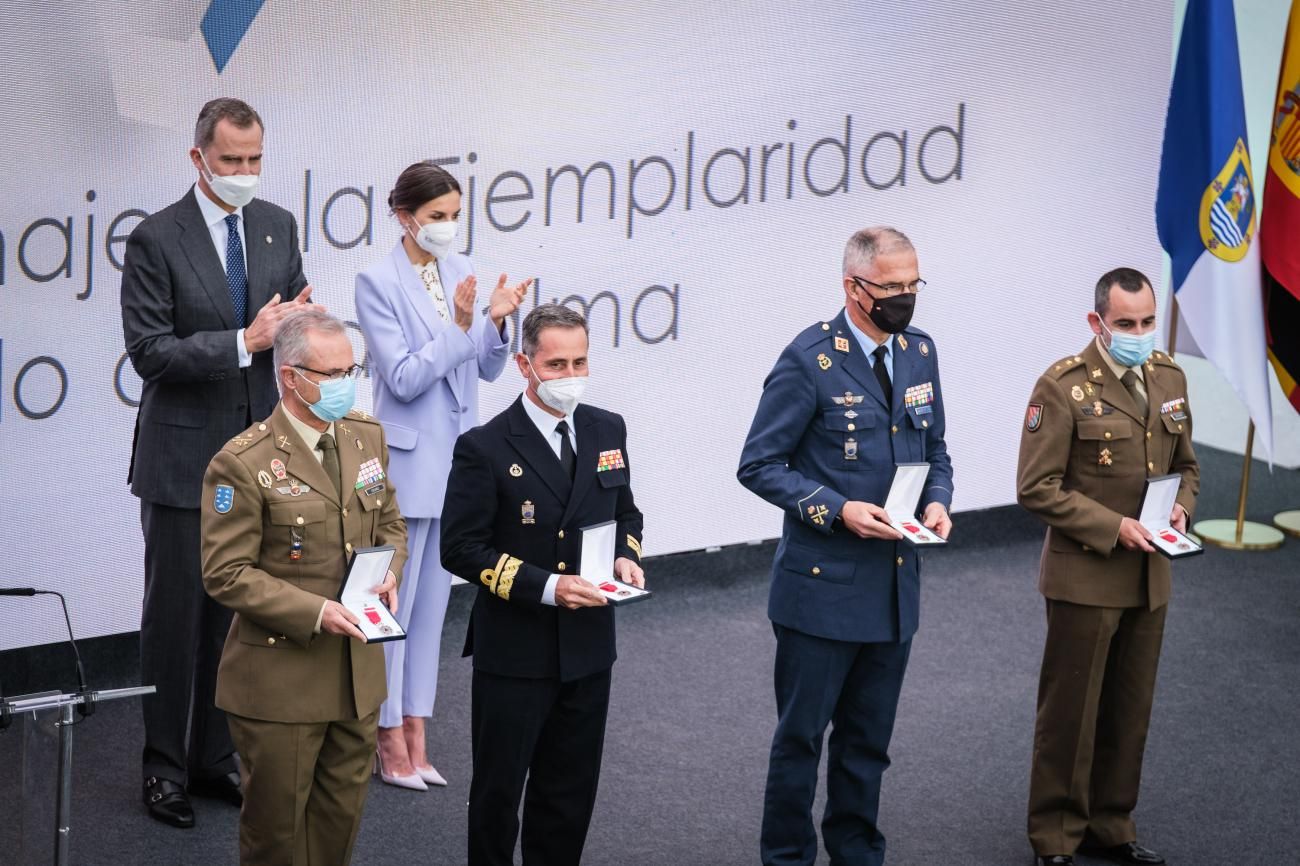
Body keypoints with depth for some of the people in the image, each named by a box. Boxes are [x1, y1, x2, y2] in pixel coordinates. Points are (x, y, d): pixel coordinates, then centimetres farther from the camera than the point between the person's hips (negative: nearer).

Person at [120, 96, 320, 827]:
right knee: (176, 615, 3)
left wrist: (298, 321, -12)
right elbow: (149, 352, -15)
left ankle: (216, 758, 22)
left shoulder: (278, 227, 5)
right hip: (184, 457, -5)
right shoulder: (157, 240, -11)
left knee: (236, 612, 11)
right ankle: (165, 767, 13)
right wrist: (244, 342, -24)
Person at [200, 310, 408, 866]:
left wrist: (389, 571, -4)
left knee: (342, 814, 15)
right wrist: (315, 612, -23)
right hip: (281, 680, -6)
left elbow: (389, 524, 18)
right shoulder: (243, 463, -16)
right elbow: (226, 574, -16)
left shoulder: (366, 436, 5)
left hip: (358, 671, 6)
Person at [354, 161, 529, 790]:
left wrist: (494, 323, -10)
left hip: (455, 459, 6)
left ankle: (415, 735, 18)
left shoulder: (460, 272, 7)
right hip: (406, 461, -6)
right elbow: (403, 378, -16)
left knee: (432, 603, 11)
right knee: (394, 603, 0)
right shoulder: (378, 282, -11)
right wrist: (460, 327, -23)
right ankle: (390, 741, 9)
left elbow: (487, 369, 8)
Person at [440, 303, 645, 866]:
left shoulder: (607, 431, 4)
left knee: (571, 794, 14)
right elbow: (461, 549, -13)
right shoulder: (485, 448, -13)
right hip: (514, 652, -5)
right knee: (498, 792, 7)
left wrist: (625, 556, -4)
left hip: (588, 649, 5)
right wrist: (546, 587, -22)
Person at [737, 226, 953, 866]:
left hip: (894, 585, 6)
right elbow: (759, 465, -12)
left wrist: (937, 500, -3)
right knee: (801, 736, 4)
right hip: (823, 587, -6)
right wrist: (837, 510, -21)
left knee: (868, 739, 16)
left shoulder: (920, 351, 6)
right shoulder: (809, 361, -14)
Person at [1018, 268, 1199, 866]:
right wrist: (1113, 526, -19)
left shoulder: (1169, 378, 7)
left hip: (1149, 577, 6)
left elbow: (1185, 464, 19)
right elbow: (1037, 488, -14)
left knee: (1129, 711, 14)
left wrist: (1179, 506, -3)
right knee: (1070, 711, 2)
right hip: (1085, 576, -6)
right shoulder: (1063, 387, -13)